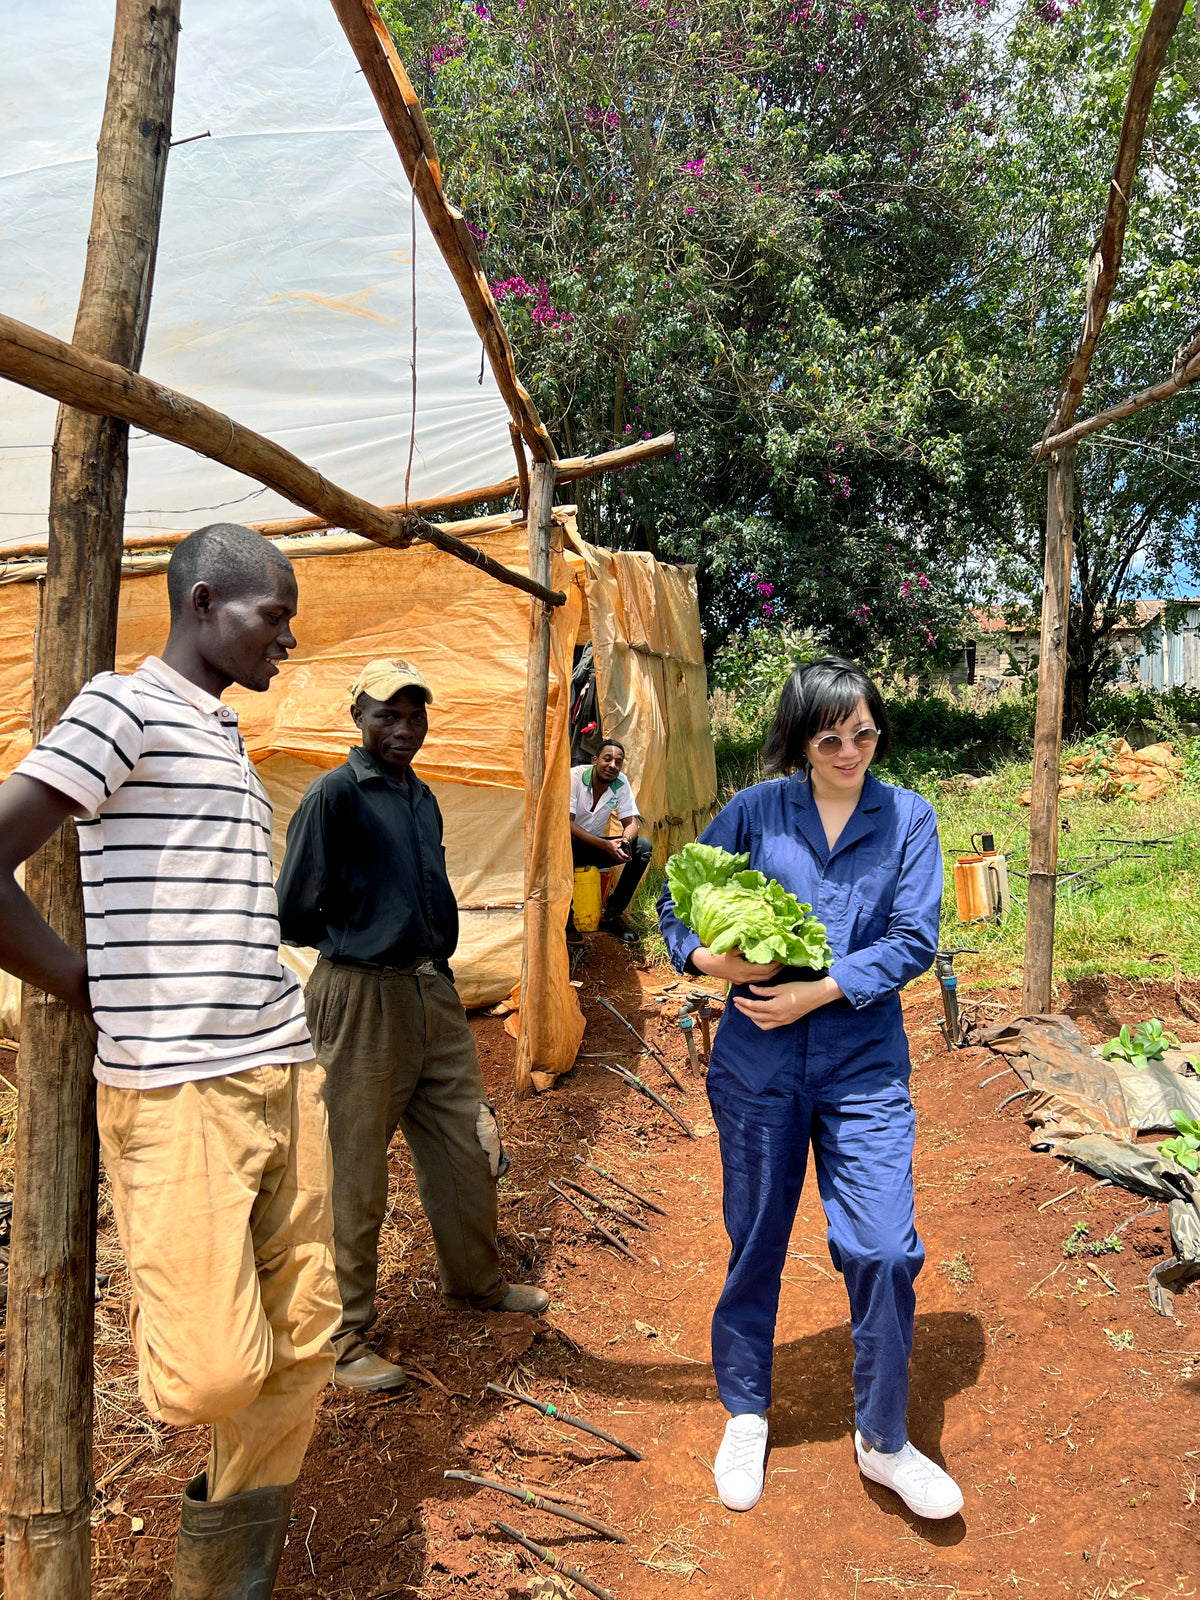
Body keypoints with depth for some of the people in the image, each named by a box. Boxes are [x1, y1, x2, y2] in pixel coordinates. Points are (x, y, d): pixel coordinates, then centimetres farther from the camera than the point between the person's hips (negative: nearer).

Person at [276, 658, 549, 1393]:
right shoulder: (335, 794, -12)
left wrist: (433, 957, 10)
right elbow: (294, 912, -11)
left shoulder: (423, 797, 12)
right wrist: (356, 947, 3)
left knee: (468, 1146, 18)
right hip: (363, 1001, -8)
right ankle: (342, 1338, 19)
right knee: (356, 1172, 3)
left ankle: (477, 1281, 40)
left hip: (434, 992, 8)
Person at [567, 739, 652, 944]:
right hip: (572, 845, -5)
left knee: (643, 847, -16)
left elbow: (631, 822, -5)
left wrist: (626, 840, -31)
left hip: (596, 847, 5)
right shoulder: (574, 777, -20)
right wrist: (605, 845, -36)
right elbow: (566, 823, -25)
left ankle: (612, 916, -8)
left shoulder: (621, 783, -6)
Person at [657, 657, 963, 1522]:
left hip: (865, 1065, 0)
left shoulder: (908, 817, 2)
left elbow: (914, 939, -5)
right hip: (758, 1062, 0)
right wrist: (707, 956, -14)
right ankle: (745, 1416, 36)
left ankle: (883, 1441, 22)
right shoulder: (756, 809, 1)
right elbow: (676, 899, 6)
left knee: (885, 1251, -3)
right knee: (756, 1245, 12)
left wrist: (818, 991, -15)